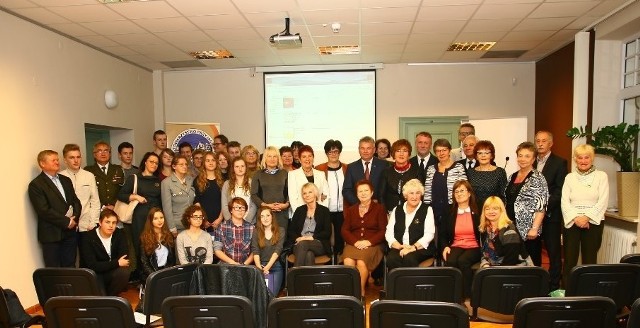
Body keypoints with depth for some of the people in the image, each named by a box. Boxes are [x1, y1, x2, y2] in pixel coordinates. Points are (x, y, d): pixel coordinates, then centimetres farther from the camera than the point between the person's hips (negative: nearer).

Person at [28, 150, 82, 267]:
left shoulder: (66, 180, 13)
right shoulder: (36, 184, -8)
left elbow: (76, 201, 11)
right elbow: (44, 210, -16)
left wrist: (74, 218, -7)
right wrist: (66, 222, -14)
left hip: (70, 232, 6)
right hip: (51, 234, -5)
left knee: (70, 269, 10)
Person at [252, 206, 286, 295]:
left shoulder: (280, 230, 6)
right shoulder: (256, 231, 8)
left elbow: (277, 250, -5)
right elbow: (255, 251, -2)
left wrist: (267, 267, -17)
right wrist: (259, 267, -19)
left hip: (275, 267, 0)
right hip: (261, 267, 0)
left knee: (271, 294, -20)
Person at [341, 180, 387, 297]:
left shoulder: (379, 209, 10)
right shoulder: (350, 210, 20)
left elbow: (383, 231, 1)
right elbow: (344, 230, 10)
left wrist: (368, 242, -13)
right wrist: (355, 242, -9)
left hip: (372, 245, -2)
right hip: (353, 244, 3)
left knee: (361, 262, -32)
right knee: (348, 262, -30)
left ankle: (361, 291, -14)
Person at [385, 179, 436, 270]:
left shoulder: (427, 210, 9)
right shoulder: (397, 210, 17)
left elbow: (429, 234, -2)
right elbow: (389, 232, 9)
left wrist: (413, 247, -16)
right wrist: (400, 246, -10)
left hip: (420, 248, -2)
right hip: (399, 248, 2)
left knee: (409, 258, -34)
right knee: (391, 259, -30)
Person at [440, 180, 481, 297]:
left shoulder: (477, 211, 3)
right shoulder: (449, 212, 10)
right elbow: (442, 233, 11)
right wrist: (445, 246, -6)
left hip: (474, 247, -2)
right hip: (455, 246, 2)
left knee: (463, 261, -33)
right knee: (450, 261, -30)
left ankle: (467, 297, -23)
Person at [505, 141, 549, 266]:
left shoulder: (538, 178, -8)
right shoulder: (513, 176, 12)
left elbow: (541, 207, -14)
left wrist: (535, 228, -20)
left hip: (528, 229, -6)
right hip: (511, 228, 6)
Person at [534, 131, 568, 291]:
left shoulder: (559, 162, -2)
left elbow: (560, 189, -10)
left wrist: (545, 206, -18)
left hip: (551, 214, -4)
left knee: (554, 252, 3)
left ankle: (553, 286, 12)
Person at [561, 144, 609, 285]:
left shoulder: (601, 176, 4)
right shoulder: (569, 177, 9)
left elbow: (603, 202, -4)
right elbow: (564, 202, 1)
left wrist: (586, 217, -15)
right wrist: (576, 218, -13)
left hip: (593, 222, -1)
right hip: (571, 222, 1)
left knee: (590, 260, 2)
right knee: (569, 259, 1)